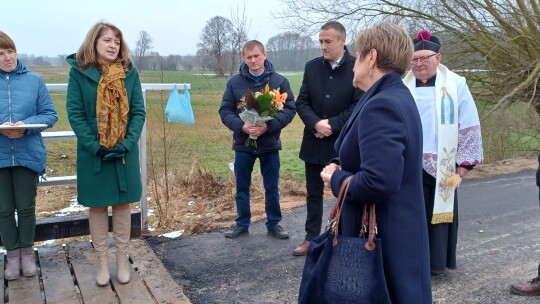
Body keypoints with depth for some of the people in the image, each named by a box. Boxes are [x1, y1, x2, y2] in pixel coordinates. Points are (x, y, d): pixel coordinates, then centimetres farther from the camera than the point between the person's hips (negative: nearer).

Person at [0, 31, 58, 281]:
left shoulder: (34, 80, -2)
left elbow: (50, 115, -1)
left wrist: (26, 125, -19)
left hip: (28, 155, 0)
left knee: (26, 207, 11)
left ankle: (27, 251, 30)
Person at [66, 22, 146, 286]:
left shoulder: (129, 72, 0)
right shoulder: (79, 71, -4)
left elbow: (138, 112, -2)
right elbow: (74, 113, -8)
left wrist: (127, 143, -15)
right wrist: (95, 146, -17)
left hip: (124, 152, 2)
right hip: (93, 153, -1)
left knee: (122, 206, 11)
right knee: (97, 207, 10)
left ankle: (122, 260, 25)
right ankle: (101, 262, 24)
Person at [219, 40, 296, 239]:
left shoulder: (280, 81, -3)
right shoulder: (234, 82, -1)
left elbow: (290, 109, -5)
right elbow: (225, 111, 0)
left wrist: (269, 126, -19)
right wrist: (241, 126, -19)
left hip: (270, 144, -1)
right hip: (243, 144, 1)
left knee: (272, 188, 10)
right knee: (242, 188, 11)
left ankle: (274, 224, 26)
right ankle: (242, 224, 27)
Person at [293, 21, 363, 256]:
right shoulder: (312, 67, 5)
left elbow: (359, 105, -11)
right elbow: (301, 102, 3)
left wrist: (332, 125, -17)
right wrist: (316, 123, -15)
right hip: (314, 142, 4)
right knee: (313, 193, 13)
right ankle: (311, 238, 27)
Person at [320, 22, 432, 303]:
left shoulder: (380, 106, -24)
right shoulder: (397, 96, 9)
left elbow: (379, 182, -33)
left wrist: (336, 180, -15)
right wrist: (341, 166, 0)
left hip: (383, 238, -10)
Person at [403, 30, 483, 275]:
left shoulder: (455, 85, -2)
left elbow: (469, 125, -1)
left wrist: (465, 161, -4)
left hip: (442, 165, -2)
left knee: (438, 211, 8)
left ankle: (436, 261, 22)